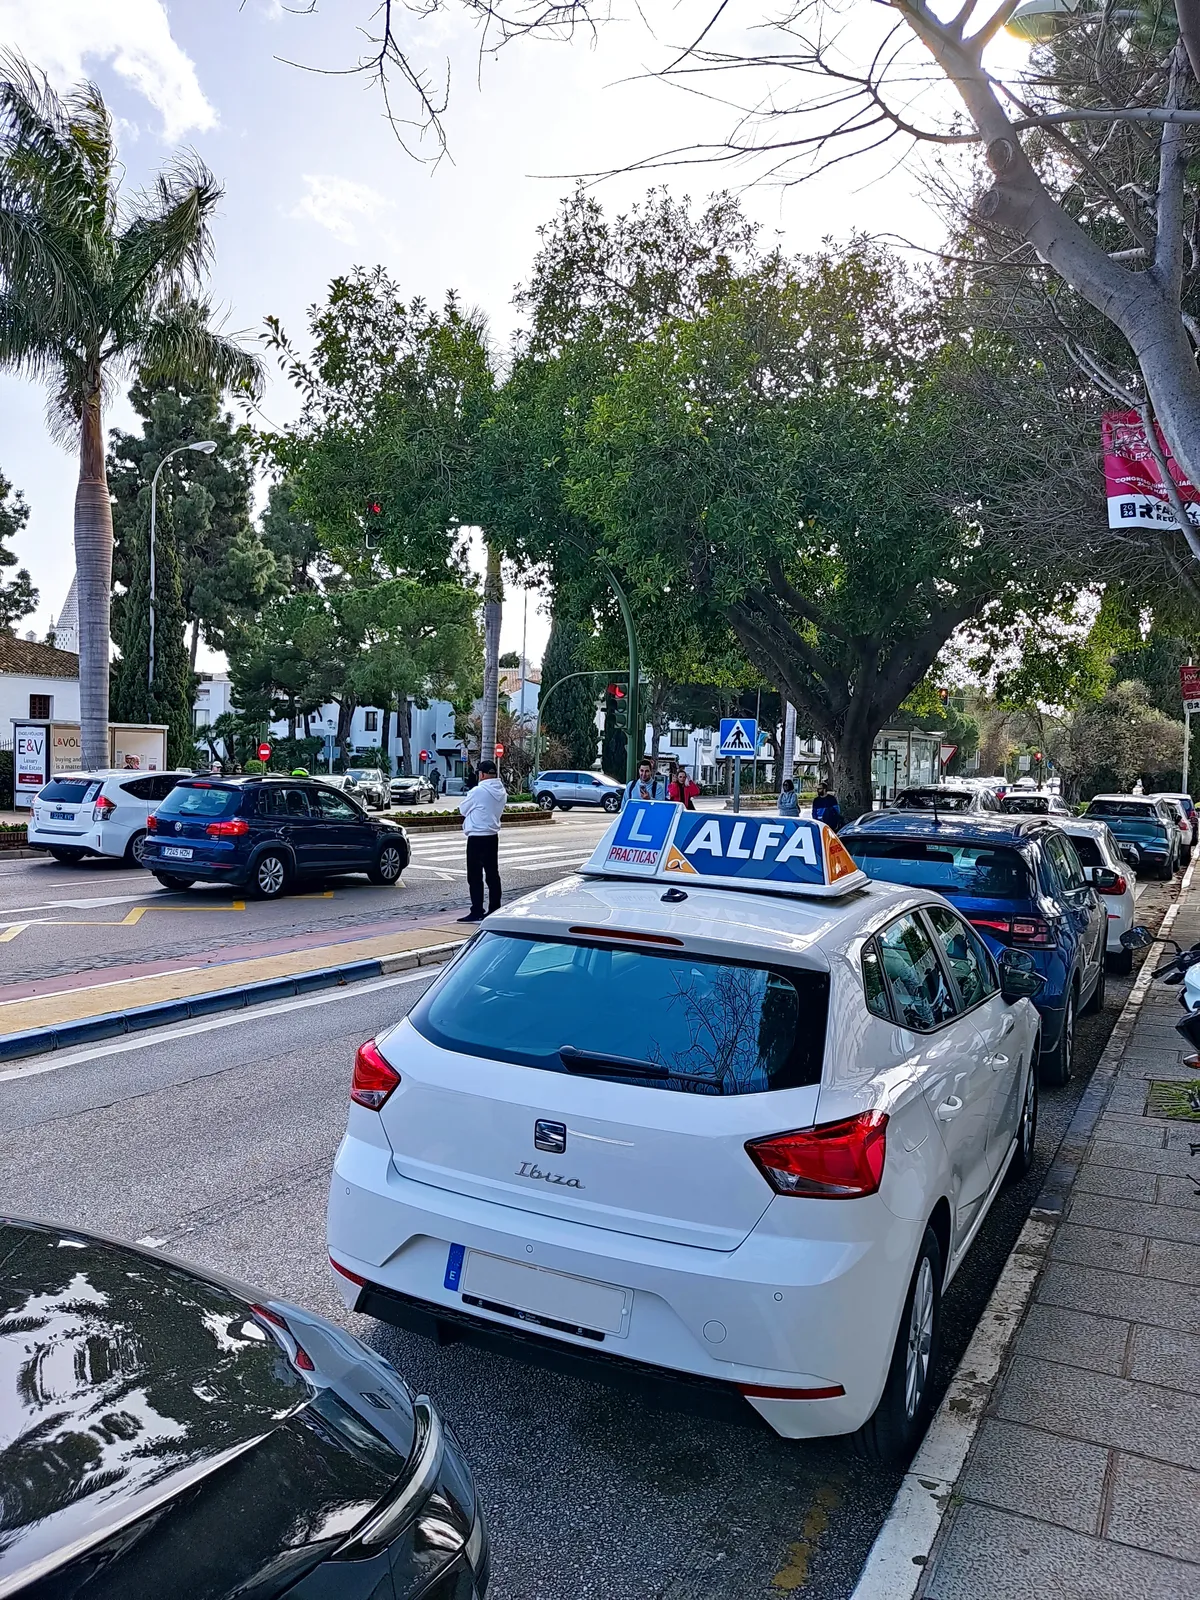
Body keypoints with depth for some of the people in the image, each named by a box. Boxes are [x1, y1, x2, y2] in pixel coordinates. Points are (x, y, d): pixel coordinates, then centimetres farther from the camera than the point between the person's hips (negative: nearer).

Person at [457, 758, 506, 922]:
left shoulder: (478, 791, -17)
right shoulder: (501, 792, 5)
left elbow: (463, 809, -3)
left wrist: (466, 798, 17)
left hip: (477, 838, -7)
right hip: (493, 836, 7)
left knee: (475, 876, -2)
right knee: (492, 874, 12)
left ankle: (477, 913, -2)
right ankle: (495, 910, 16)